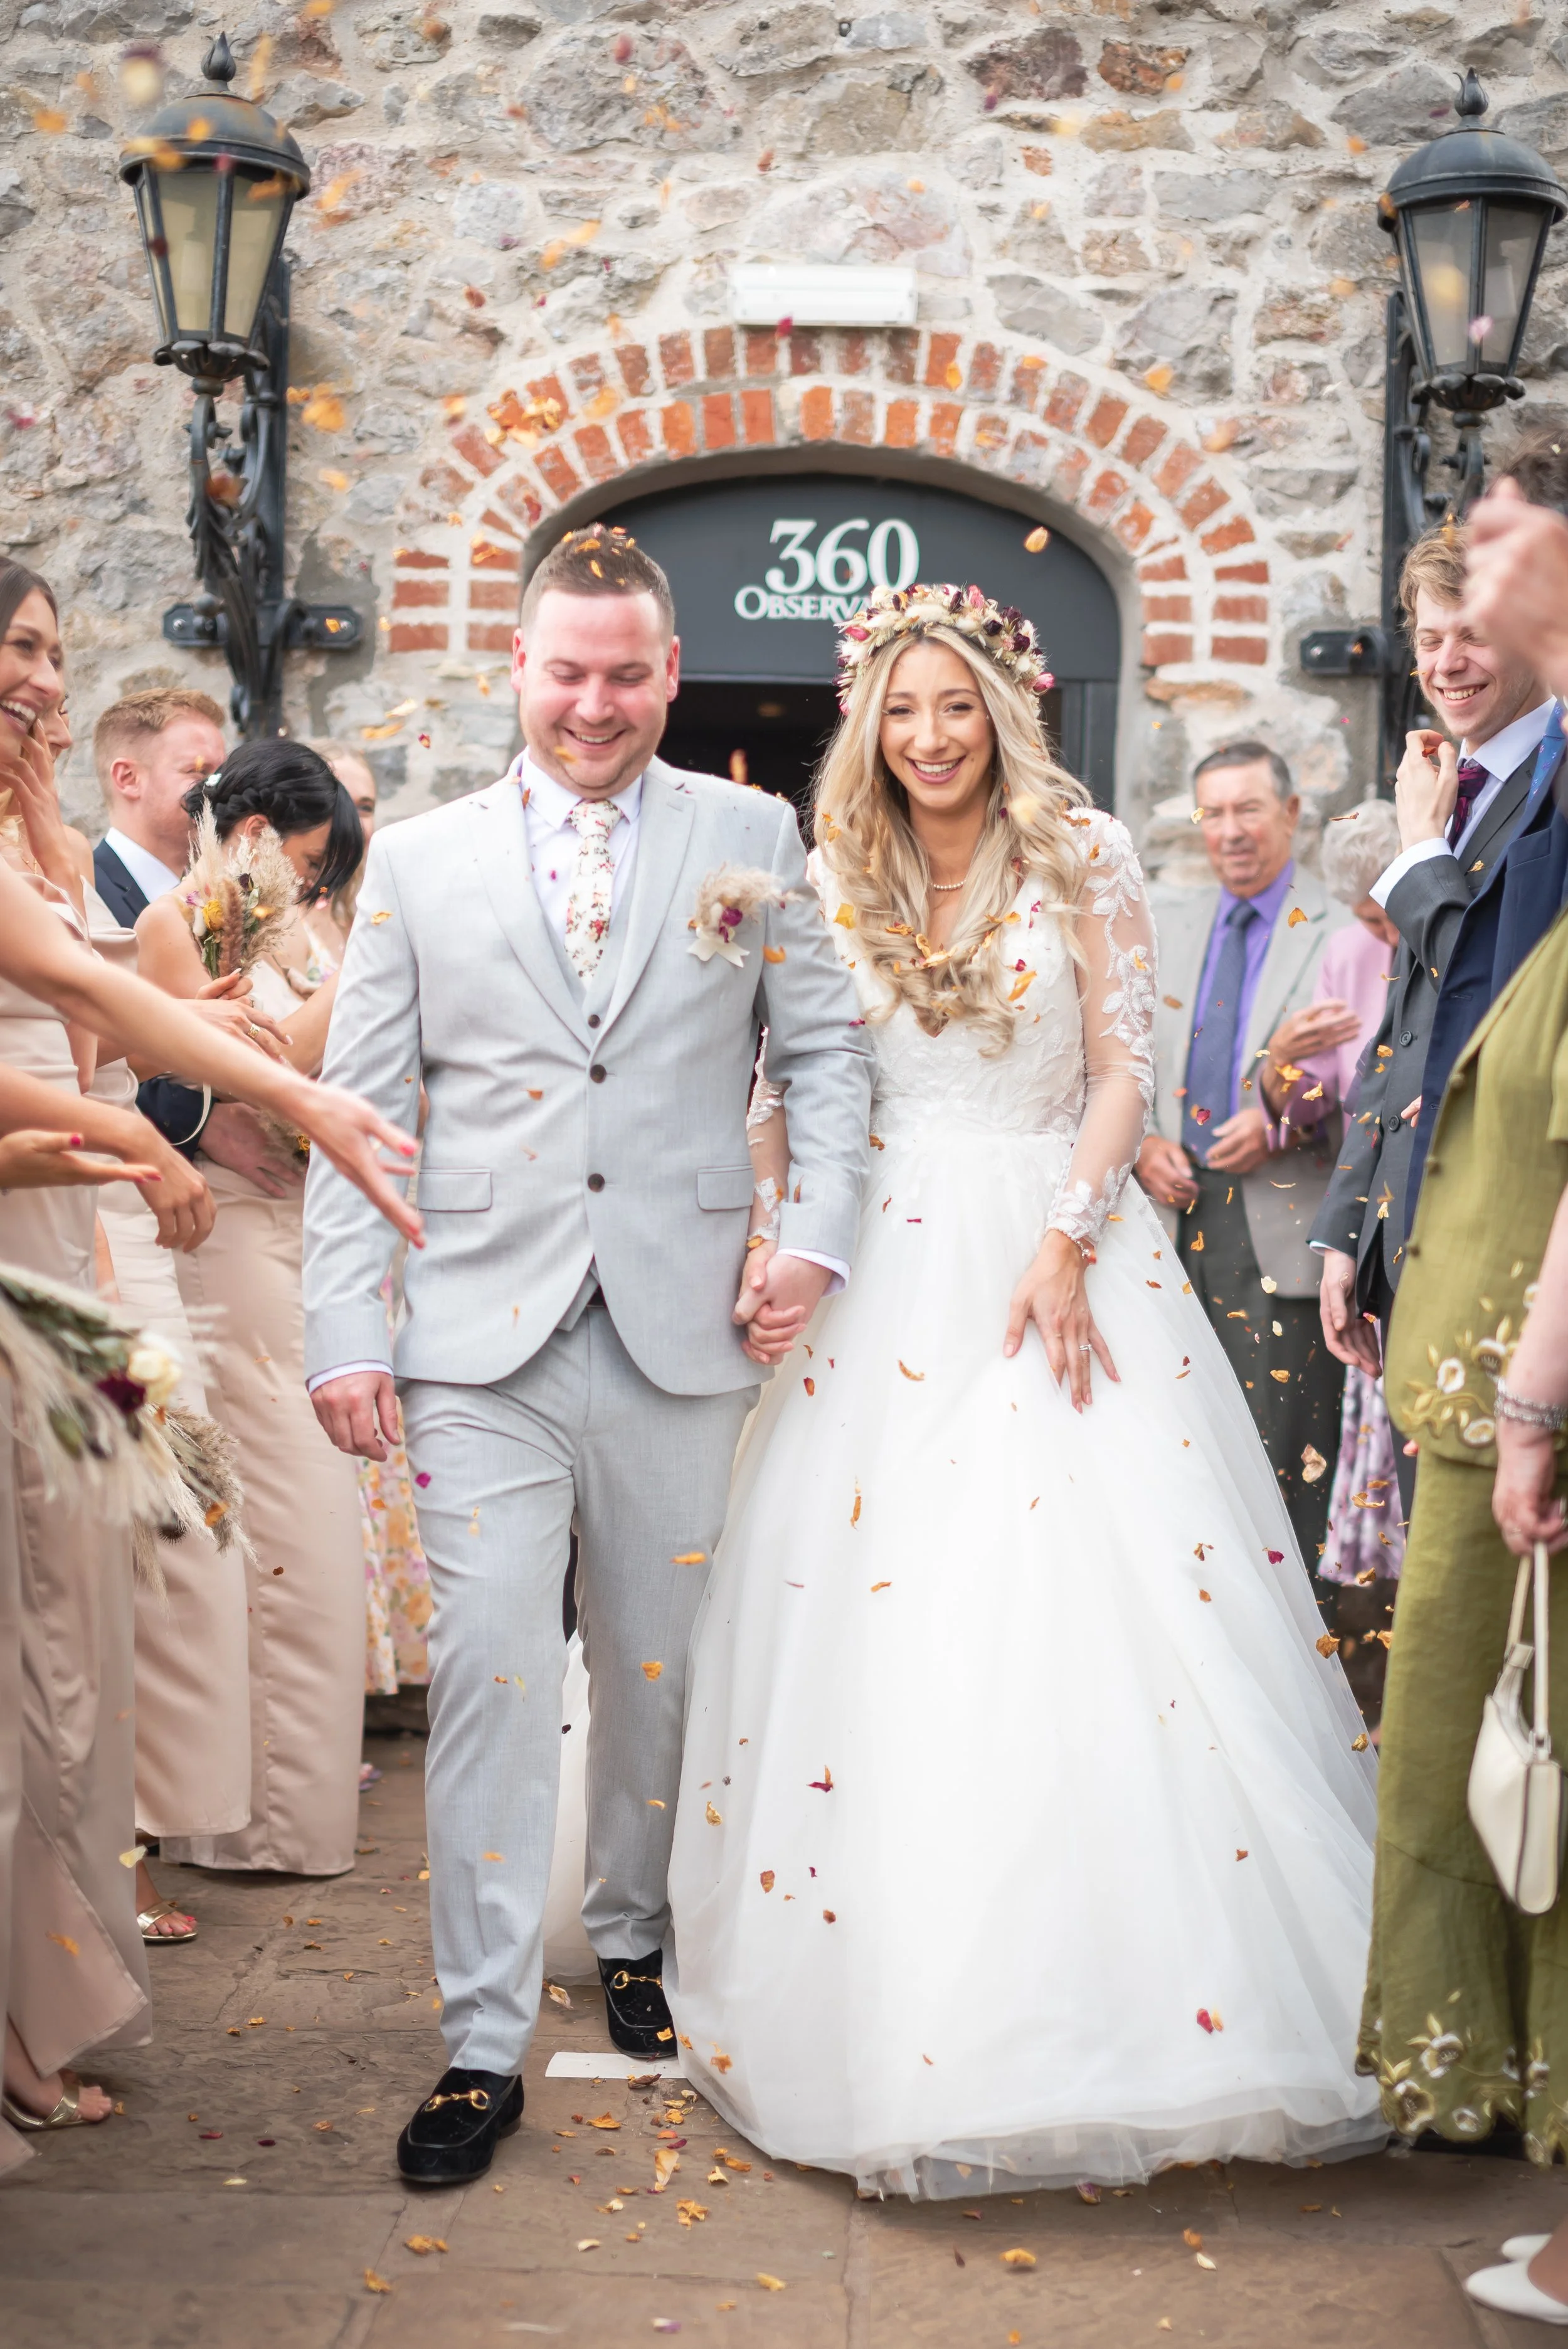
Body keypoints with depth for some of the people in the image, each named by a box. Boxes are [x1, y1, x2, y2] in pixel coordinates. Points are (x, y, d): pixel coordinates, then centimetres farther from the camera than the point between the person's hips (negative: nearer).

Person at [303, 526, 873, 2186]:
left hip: (684, 1332, 1)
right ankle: (483, 2043, 4)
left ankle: (632, 1939, 35)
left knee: (657, 1669, 12)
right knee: (488, 1675, -5)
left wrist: (817, 1232, -7)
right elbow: (360, 1109, 4)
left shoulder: (753, 840, 8)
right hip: (485, 1340, -1)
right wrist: (344, 1331, -3)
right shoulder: (420, 861, 7)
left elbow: (827, 1051, 8)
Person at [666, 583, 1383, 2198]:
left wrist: (1069, 1242, -13)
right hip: (883, 1264, 2)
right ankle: (901, 1996, 11)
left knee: (1090, 1605, -6)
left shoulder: (1083, 860, 3)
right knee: (880, 1619, -1)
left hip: (1052, 1246, -2)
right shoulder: (834, 883, 9)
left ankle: (1128, 1990, 7)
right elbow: (787, 1083, 10)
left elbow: (1124, 1069, -1)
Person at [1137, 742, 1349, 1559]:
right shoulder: (1163, 921, 15)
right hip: (1172, 1209, 5)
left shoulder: (1347, 930, 0)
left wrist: (1287, 1123, -15)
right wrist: (1139, 1143, 0)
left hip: (1281, 1223, -4)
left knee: (1282, 1447, -7)